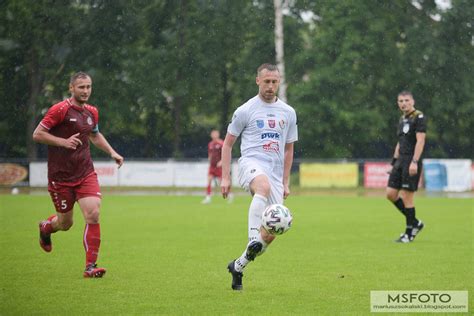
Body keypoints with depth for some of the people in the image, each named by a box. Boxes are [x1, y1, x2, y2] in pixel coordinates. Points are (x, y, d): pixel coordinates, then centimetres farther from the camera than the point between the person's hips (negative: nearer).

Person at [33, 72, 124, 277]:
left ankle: (90, 266, -9)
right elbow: (37, 134, -13)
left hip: (85, 173, 4)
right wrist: (64, 142, -23)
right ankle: (45, 228, 46)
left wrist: (112, 152, 15)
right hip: (60, 176, -4)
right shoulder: (60, 110, -12)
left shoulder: (91, 112, 8)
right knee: (65, 223, 9)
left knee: (93, 215, -15)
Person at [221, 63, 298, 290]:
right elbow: (227, 144, 9)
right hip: (251, 163, -4)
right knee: (264, 186, -42)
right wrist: (225, 177, 1)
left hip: (275, 172, 4)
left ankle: (239, 265, 15)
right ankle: (253, 239, -49)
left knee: (272, 231, -5)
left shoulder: (288, 113, 16)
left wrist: (285, 182, 18)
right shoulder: (245, 110, 4)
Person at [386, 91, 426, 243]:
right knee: (391, 194, 4)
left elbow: (420, 140, -16)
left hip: (412, 162, -9)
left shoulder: (419, 117, -8)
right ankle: (415, 223, 16)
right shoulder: (402, 119, 17)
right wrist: (394, 162, 19)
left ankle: (409, 233, 4)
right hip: (401, 161, 9)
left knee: (406, 196, -7)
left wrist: (414, 162, -24)